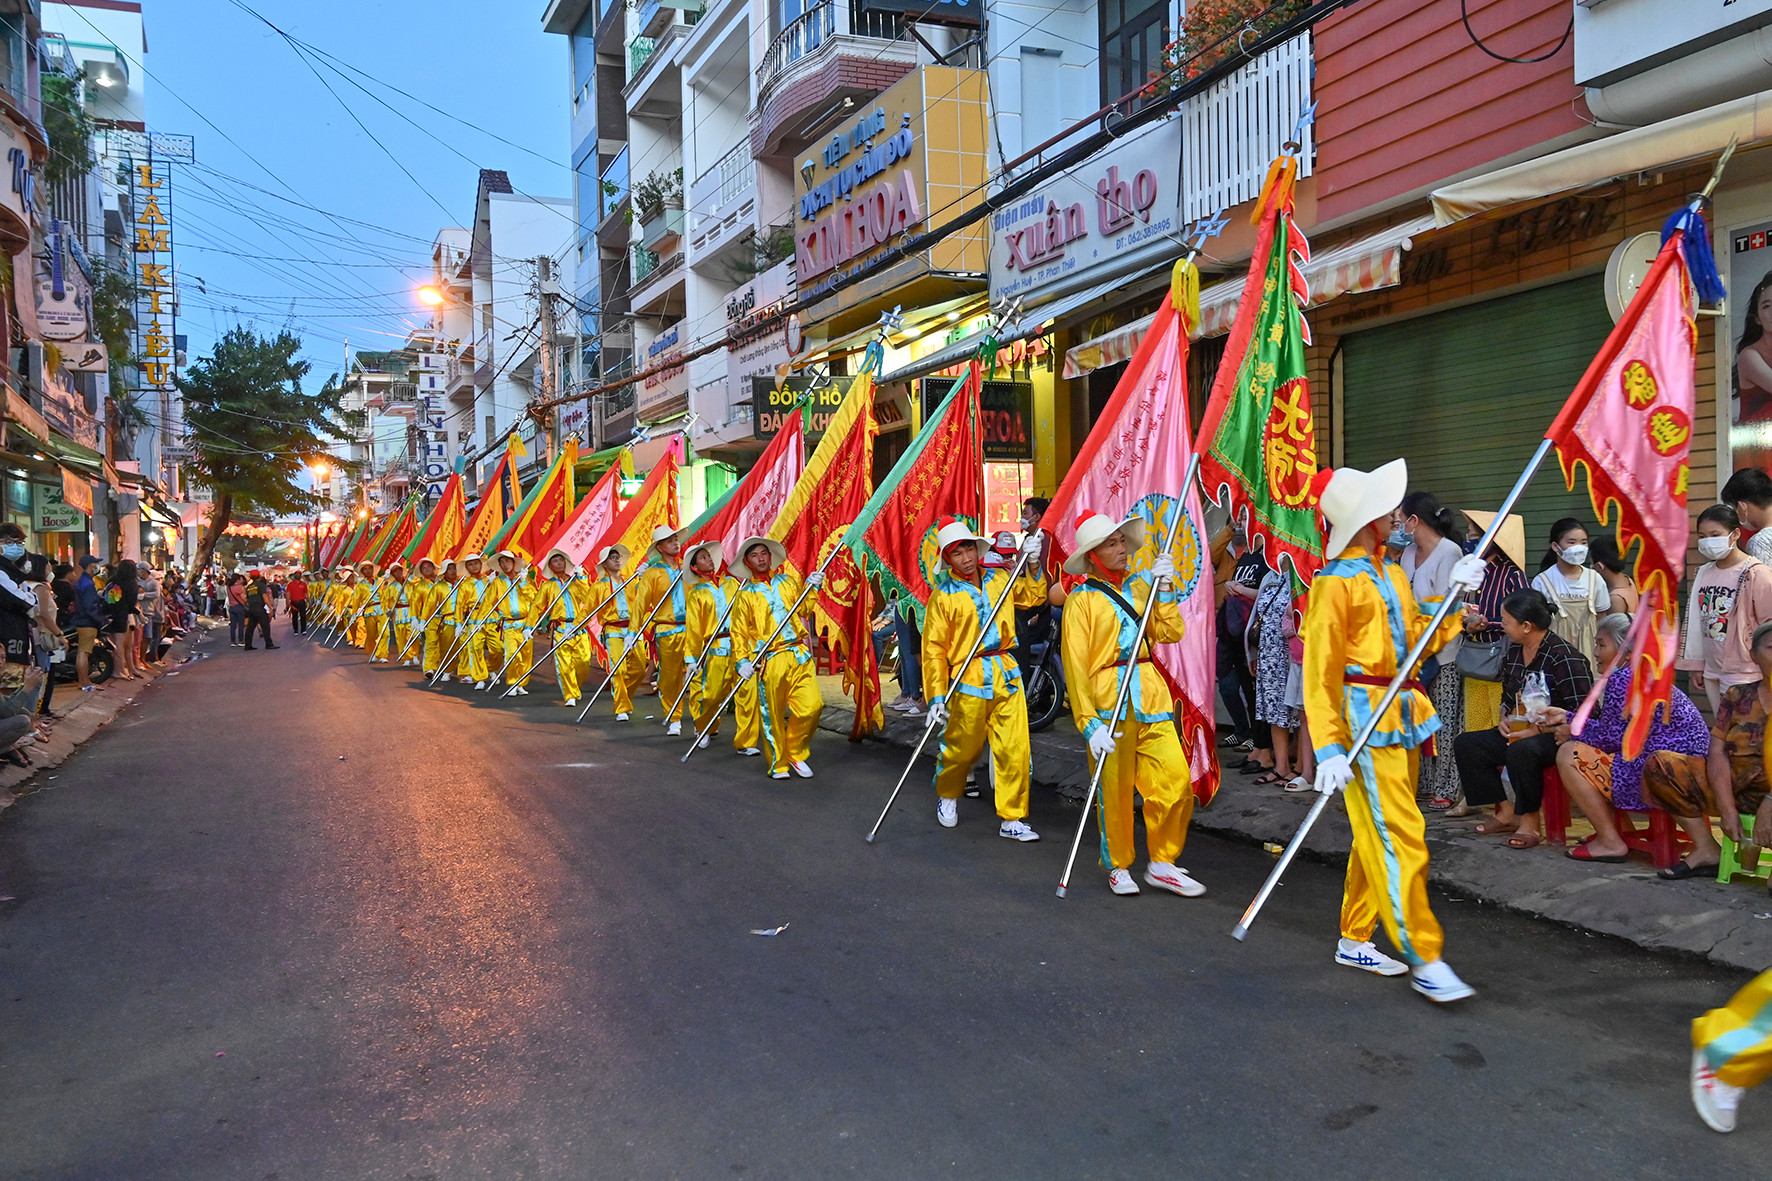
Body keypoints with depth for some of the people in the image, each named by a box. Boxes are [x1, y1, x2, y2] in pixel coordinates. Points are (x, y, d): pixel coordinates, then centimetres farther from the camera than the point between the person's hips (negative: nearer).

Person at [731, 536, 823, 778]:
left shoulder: (788, 581, 17)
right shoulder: (746, 595, 8)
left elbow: (803, 610, 15)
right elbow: (738, 632, 6)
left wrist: (811, 588, 1)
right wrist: (742, 661, -4)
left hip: (799, 654, 2)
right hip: (770, 659, -2)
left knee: (812, 705, -9)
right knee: (772, 715, -1)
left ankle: (796, 753, 11)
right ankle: (778, 765, 14)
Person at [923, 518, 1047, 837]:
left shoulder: (999, 579, 11)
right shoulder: (942, 595, -3)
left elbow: (1034, 596, 21)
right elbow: (934, 649, -4)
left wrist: (1032, 565, 5)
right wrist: (937, 698, -10)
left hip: (1007, 676, 4)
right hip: (968, 680, -3)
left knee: (1015, 750, -2)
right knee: (963, 748, 7)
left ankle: (1012, 818, 8)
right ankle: (947, 794, 37)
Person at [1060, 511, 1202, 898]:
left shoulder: (1139, 586, 14)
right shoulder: (1082, 600, -2)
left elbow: (1170, 633, 5)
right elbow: (1075, 666, -8)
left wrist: (1164, 589, -3)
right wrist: (1089, 723, -15)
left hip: (1150, 695, 5)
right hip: (1108, 701, -5)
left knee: (1176, 781, -1)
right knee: (1115, 790, 1)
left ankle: (1162, 865, 15)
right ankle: (1118, 868, 22)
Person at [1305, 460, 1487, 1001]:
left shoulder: (1392, 574, 14)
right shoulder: (1337, 583, -12)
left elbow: (1420, 642, 18)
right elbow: (1320, 672, -16)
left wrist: (1454, 595, 5)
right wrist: (1329, 748, -23)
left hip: (1401, 716, 9)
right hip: (1365, 720, -9)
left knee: (1377, 835, 15)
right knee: (1399, 837, -9)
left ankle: (1355, 939, 26)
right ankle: (1424, 961, -4)